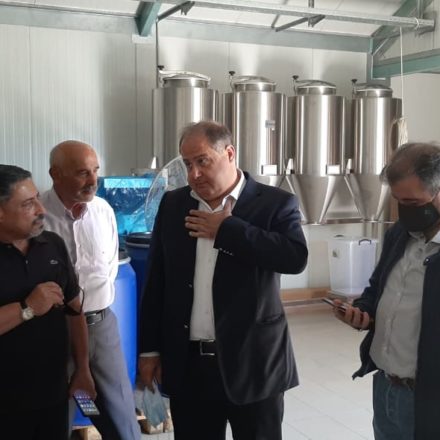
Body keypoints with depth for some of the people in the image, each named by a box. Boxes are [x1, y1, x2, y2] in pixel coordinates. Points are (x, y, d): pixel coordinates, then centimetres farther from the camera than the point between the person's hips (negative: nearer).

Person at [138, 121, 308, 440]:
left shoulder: (275, 203, -4)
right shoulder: (173, 205, 6)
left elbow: (296, 257, -21)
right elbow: (157, 280, 9)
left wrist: (226, 230, -17)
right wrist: (150, 348, 8)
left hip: (253, 361, -3)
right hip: (187, 363, 3)